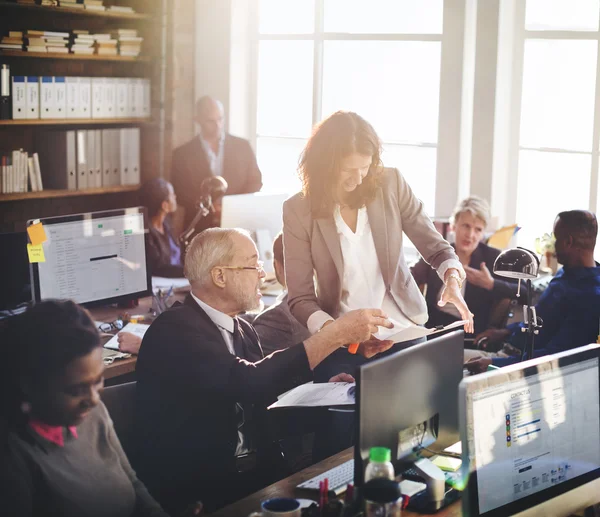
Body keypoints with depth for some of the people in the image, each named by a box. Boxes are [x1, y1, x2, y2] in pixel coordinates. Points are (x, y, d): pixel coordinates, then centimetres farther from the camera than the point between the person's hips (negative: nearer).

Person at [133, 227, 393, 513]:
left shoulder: (242, 329, 11)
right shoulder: (174, 329, -14)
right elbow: (248, 383, -25)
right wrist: (336, 333, -22)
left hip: (252, 473, 7)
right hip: (195, 490, -7)